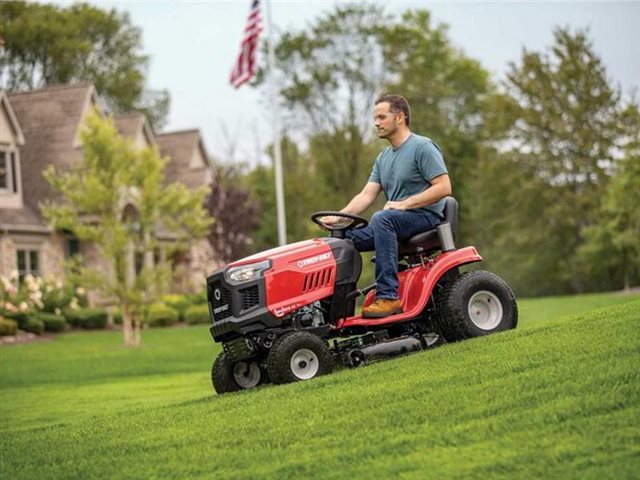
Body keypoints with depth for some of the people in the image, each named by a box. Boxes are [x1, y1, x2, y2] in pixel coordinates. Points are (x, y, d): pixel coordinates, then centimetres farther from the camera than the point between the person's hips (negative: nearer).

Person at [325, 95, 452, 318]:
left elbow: (443, 187, -16)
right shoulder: (383, 158, 18)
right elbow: (366, 195, 9)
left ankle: (388, 296, -39)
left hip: (425, 216, -8)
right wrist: (338, 216, -8)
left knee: (381, 219, -35)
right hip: (396, 220, 8)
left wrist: (404, 204, -21)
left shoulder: (422, 147, -7)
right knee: (345, 236, -6)